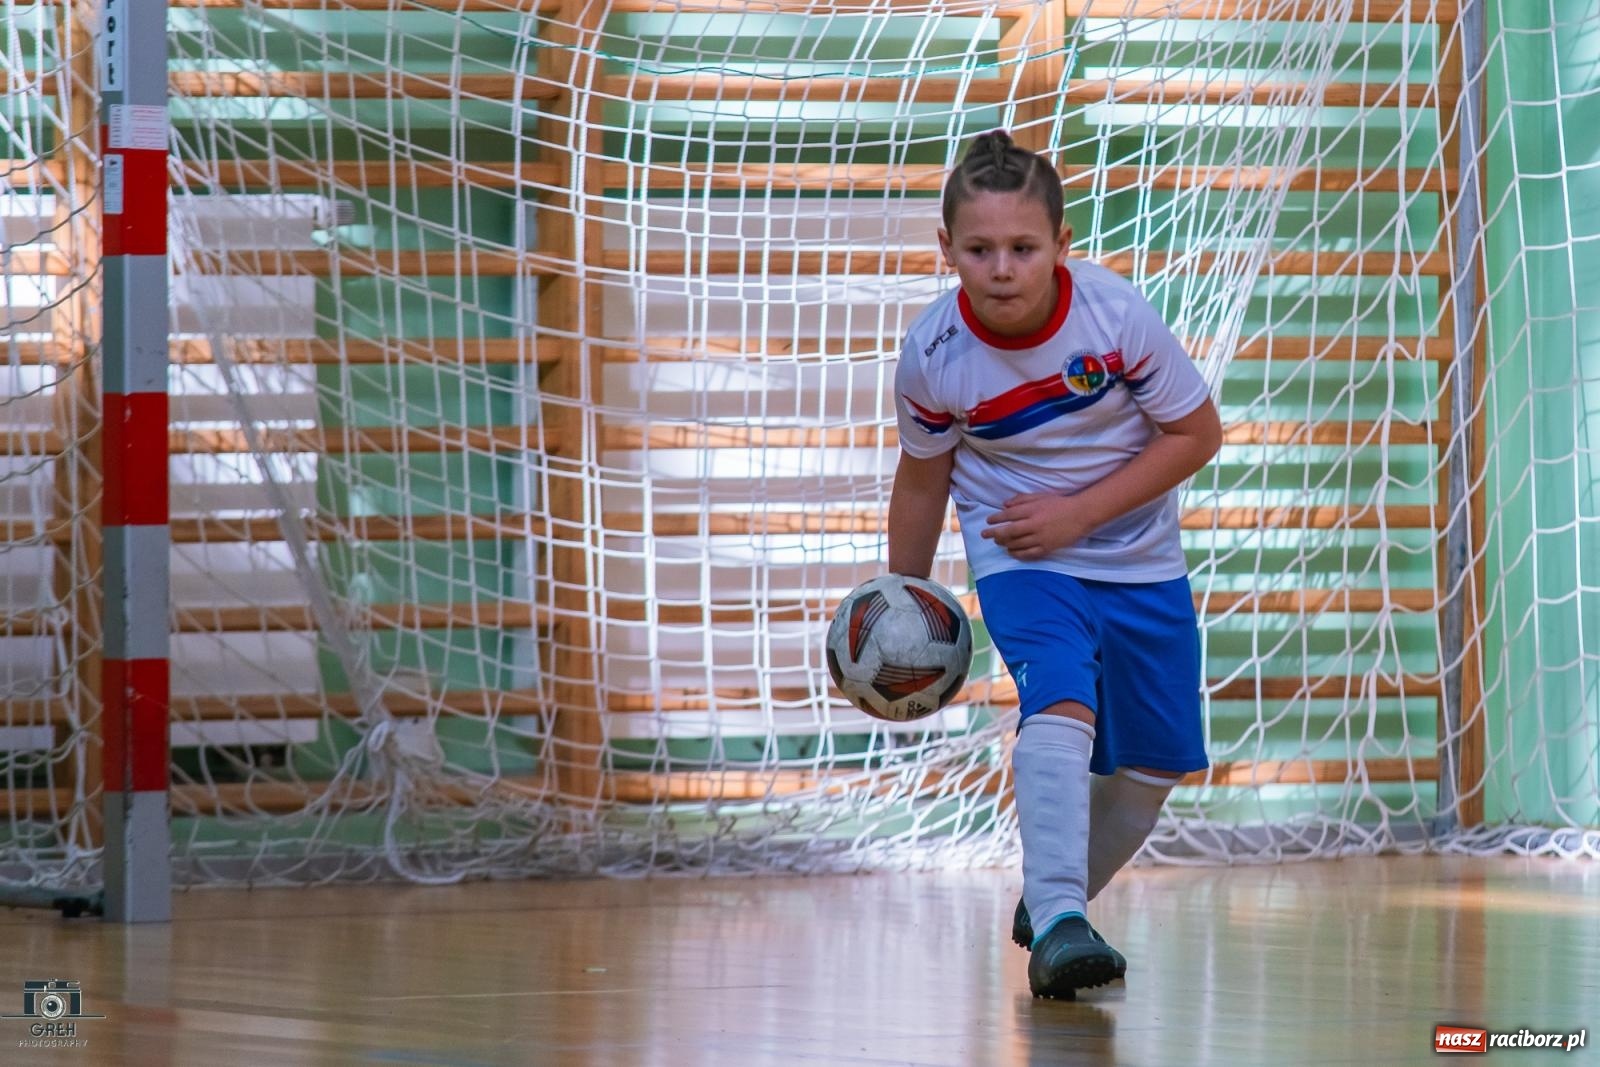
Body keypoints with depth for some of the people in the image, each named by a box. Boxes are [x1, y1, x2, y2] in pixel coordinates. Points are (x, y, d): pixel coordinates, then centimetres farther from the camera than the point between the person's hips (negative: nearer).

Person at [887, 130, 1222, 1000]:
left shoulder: (1116, 315, -24)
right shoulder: (931, 355, -19)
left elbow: (1196, 434, -12)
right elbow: (923, 479, -1)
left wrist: (1080, 512, -19)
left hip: (1139, 559, 2)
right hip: (1020, 561, -2)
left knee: (1153, 767, 9)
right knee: (1060, 705, -29)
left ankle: (1053, 902, 33)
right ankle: (1057, 921, -34)